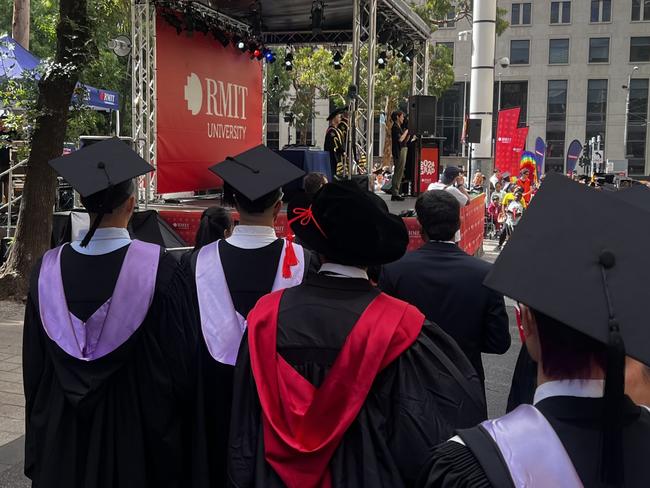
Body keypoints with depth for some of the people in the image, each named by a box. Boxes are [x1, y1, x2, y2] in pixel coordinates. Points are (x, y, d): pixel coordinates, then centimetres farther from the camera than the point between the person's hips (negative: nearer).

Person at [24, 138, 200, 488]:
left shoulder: (49, 269, -7)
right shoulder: (158, 268, -18)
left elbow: (34, 366, 2)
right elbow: (181, 356, -11)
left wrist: (41, 437, 15)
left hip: (64, 435, 3)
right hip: (138, 427, -3)